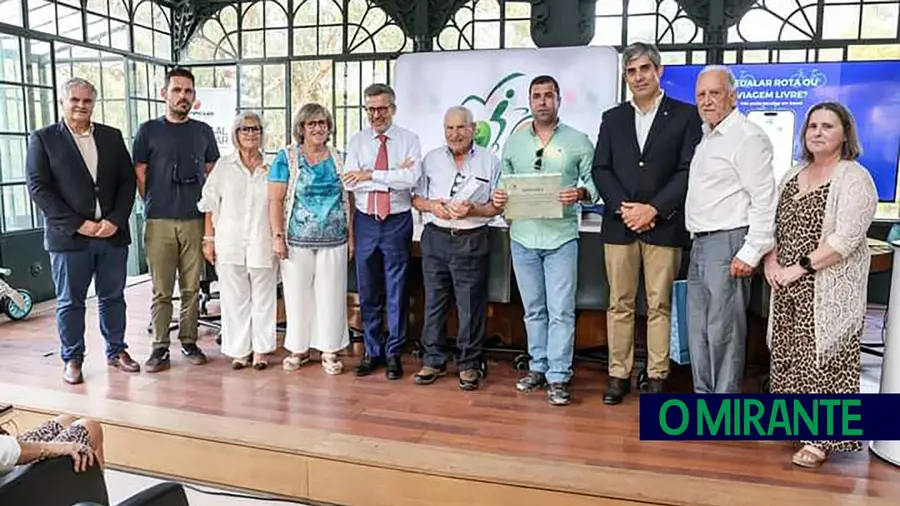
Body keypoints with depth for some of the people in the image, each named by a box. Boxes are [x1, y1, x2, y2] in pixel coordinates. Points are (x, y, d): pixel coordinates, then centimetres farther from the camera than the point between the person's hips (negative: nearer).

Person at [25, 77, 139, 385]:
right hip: (69, 236, -2)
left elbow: (127, 181, 7)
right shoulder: (43, 139, 2)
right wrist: (78, 224, -13)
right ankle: (72, 360, 19)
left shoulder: (112, 137, 10)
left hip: (113, 232, 3)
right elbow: (38, 187, -5)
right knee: (70, 302, 7)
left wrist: (116, 220, -7)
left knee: (113, 297, 11)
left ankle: (116, 351, 25)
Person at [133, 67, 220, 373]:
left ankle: (189, 341, 18)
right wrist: (155, 207, 6)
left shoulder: (203, 132, 12)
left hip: (195, 220, 2)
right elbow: (139, 175, 7)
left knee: (191, 288, 6)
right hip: (159, 221, -2)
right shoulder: (148, 131, 5)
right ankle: (160, 346, 10)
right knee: (161, 290, 1)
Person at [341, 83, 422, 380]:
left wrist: (371, 175, -15)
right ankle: (372, 351, 25)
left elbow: (412, 178, -18)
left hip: (397, 222, -2)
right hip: (365, 222, 3)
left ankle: (394, 354, 18)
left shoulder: (409, 140, -1)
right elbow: (350, 182, -9)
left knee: (397, 292, 5)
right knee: (368, 292, 11)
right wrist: (394, 177, -15)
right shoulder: (357, 142, 5)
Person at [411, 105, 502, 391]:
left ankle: (469, 364, 16)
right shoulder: (431, 159, 11)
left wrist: (472, 210, -16)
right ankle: (434, 360, 22)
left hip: (471, 240, -3)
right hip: (435, 238, 3)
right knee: (434, 302, 9)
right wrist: (431, 205, -9)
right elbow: (416, 198, 11)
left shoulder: (490, 161, 2)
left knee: (471, 306, 2)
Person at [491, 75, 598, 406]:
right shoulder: (513, 142, 11)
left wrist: (580, 193, -20)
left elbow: (594, 182, 1)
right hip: (523, 236, 3)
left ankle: (558, 377, 6)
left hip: (561, 236, -3)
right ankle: (538, 366, 26)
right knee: (533, 309, 13)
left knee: (561, 311, -3)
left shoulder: (578, 141, 2)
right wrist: (497, 197, -6)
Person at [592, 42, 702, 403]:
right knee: (619, 304, 6)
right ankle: (619, 375, 14)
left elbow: (689, 170, -4)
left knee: (659, 305, 3)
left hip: (664, 225, -3)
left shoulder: (685, 115, 4)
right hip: (619, 224, 3)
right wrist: (622, 207, -9)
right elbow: (600, 169, 6)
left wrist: (654, 209, -13)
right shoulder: (613, 118, 14)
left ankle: (657, 377, 12)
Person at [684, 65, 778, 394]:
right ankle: (704, 397, 26)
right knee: (698, 327, 14)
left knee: (723, 330, -4)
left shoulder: (748, 137, -11)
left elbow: (764, 199, -16)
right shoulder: (706, 138, 17)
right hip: (701, 243, 9)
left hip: (728, 243, -9)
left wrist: (751, 253, -19)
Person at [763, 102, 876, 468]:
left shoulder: (854, 179, -8)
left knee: (822, 357, -3)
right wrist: (771, 260, -2)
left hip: (829, 291, -6)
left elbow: (846, 239, -17)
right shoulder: (794, 174, 13)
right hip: (788, 287, 6)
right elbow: (773, 221, 15)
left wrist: (800, 268, -18)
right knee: (788, 353, 11)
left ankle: (822, 439, 6)